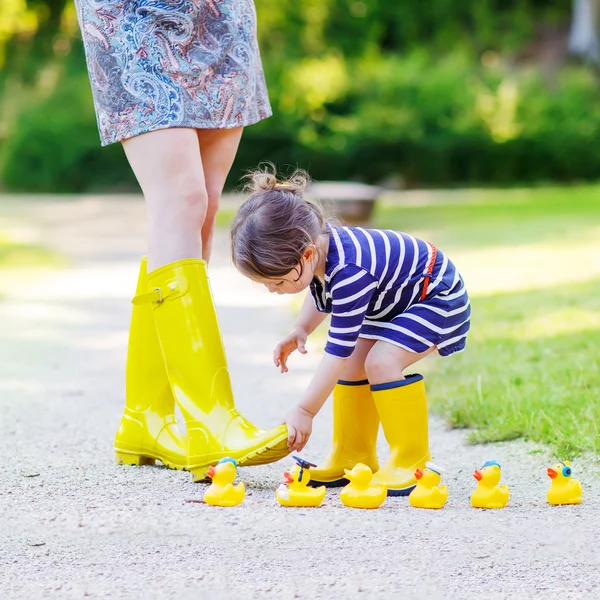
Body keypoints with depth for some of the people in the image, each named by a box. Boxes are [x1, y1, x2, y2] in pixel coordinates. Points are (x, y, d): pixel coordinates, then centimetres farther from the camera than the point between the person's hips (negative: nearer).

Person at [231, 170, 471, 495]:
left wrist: (305, 411, -26)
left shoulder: (348, 274, -39)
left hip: (438, 296, -10)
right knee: (352, 364, 2)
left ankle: (411, 464, -16)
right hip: (393, 297, 10)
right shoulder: (315, 243, -13)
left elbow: (337, 350, -32)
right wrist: (301, 330, -2)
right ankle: (353, 459, 12)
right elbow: (321, 293, 13)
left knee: (382, 361, -25)